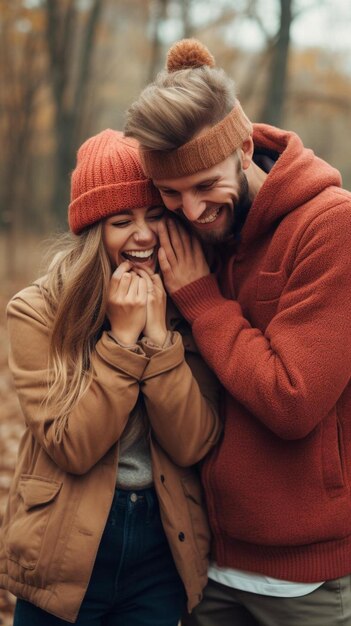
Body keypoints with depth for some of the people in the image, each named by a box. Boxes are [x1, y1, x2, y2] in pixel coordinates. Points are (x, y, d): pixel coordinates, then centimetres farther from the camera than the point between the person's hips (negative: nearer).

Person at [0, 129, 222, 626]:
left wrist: (158, 332, -19)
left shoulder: (187, 311, -3)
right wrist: (123, 338, -21)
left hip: (164, 553, 2)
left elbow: (193, 445, -12)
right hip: (66, 557, -2)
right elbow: (71, 448, -17)